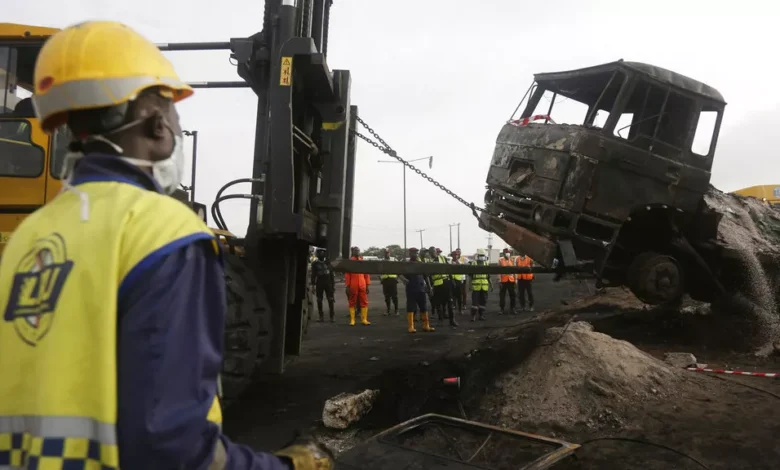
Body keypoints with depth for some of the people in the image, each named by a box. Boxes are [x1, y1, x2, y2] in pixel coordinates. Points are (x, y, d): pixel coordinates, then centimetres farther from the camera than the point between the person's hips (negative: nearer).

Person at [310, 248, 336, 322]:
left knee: (331, 300, -3)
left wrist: (333, 284, 4)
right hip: (319, 284, 0)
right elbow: (313, 275, 4)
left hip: (328, 283, 0)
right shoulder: (315, 263, 3)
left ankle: (332, 316, 2)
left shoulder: (328, 262, 6)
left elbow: (332, 274, 8)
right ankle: (321, 316, 11)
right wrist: (313, 285, -2)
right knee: (319, 300, 3)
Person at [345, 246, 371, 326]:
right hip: (353, 286, -3)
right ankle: (352, 320, 7)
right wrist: (347, 286, -7)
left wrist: (367, 285, 5)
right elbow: (347, 275, -3)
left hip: (362, 286, 3)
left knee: (364, 302, 3)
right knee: (352, 303, 3)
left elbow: (366, 274, 10)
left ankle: (364, 319, 9)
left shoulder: (363, 261, 9)